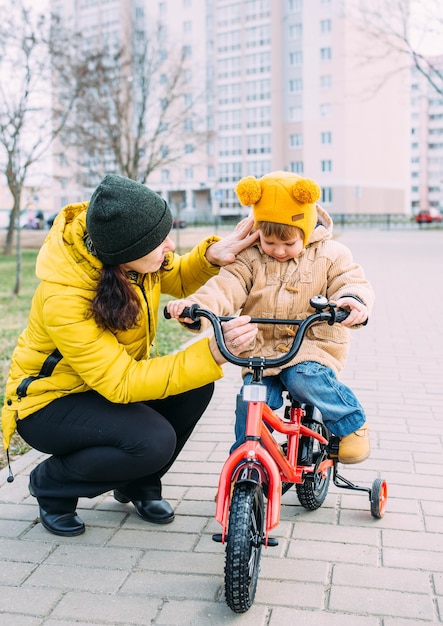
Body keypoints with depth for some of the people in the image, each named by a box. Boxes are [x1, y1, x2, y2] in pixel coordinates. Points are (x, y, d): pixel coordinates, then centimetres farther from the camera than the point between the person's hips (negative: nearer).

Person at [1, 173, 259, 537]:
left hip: (113, 374, 7)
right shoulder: (63, 299, -35)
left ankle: (139, 483, 6)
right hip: (49, 402, -7)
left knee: (196, 387, -17)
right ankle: (51, 485, -2)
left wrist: (211, 255, -18)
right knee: (154, 441, -30)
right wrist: (213, 354, -44)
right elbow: (120, 383, -35)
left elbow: (175, 280, 5)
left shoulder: (124, 244, -15)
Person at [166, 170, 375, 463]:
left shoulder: (330, 254, 1)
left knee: (304, 378, -30)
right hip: (263, 347, 2)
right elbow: (227, 286, -10)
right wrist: (195, 305, -30)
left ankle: (353, 423, -4)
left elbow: (350, 282, -9)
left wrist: (353, 301, -35)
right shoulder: (250, 257, 2)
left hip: (313, 343, -2)